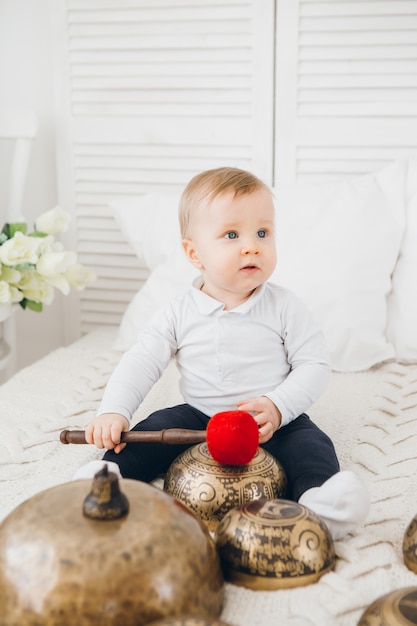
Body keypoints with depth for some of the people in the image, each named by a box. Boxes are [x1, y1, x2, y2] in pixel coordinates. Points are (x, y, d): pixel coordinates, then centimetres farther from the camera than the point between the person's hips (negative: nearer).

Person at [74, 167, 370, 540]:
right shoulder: (180, 313, -3)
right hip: (197, 417, 3)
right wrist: (114, 411, -20)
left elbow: (314, 366, -7)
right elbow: (142, 362, -4)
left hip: (275, 423, -2)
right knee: (156, 429, -18)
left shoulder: (284, 308, -8)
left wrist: (277, 407, -24)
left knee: (308, 441, -27)